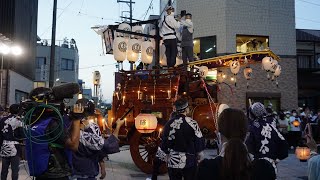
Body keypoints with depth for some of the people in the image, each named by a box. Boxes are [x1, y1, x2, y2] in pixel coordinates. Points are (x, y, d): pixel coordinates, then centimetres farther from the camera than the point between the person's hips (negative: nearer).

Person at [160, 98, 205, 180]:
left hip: (172, 161, 3)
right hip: (189, 161, -2)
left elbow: (164, 142, 4)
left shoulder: (169, 124, -3)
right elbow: (199, 141, -7)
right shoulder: (192, 123, -11)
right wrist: (200, 155, 9)